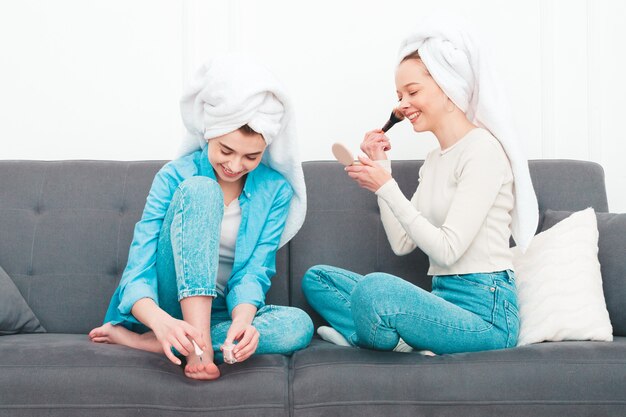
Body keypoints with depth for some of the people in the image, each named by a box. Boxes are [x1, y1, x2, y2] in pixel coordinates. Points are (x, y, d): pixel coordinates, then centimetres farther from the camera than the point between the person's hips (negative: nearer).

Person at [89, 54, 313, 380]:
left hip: (222, 312, 3)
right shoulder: (175, 177, -10)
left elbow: (254, 272, -11)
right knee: (200, 190, -25)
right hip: (170, 304, -3)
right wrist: (160, 320, -41)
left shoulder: (275, 190, -3)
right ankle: (199, 349, -36)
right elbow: (137, 273, -18)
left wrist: (242, 320, -34)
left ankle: (139, 340, -27)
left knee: (299, 326, -31)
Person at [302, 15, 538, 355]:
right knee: (317, 278, 7)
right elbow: (402, 243, 13)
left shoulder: (483, 149, -10)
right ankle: (406, 339, -12)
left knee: (376, 287, -36)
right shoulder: (434, 160, 18)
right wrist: (380, 169, 11)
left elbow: (447, 250, -16)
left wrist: (386, 187, -14)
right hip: (444, 301, 9)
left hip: (484, 312, -9)